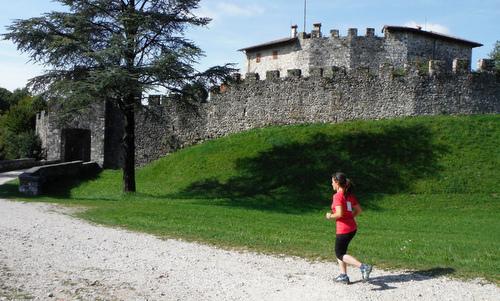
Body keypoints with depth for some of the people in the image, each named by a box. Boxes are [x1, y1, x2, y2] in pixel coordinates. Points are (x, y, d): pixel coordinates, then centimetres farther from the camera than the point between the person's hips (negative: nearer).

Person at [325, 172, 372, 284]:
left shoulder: (338, 196, -16)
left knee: (340, 254, 3)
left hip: (343, 229, -9)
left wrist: (330, 216, -7)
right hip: (352, 228, 9)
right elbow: (359, 210, 12)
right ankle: (343, 275, 21)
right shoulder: (349, 195, 9)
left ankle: (363, 267, -12)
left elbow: (339, 214, -24)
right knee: (339, 250, 21)